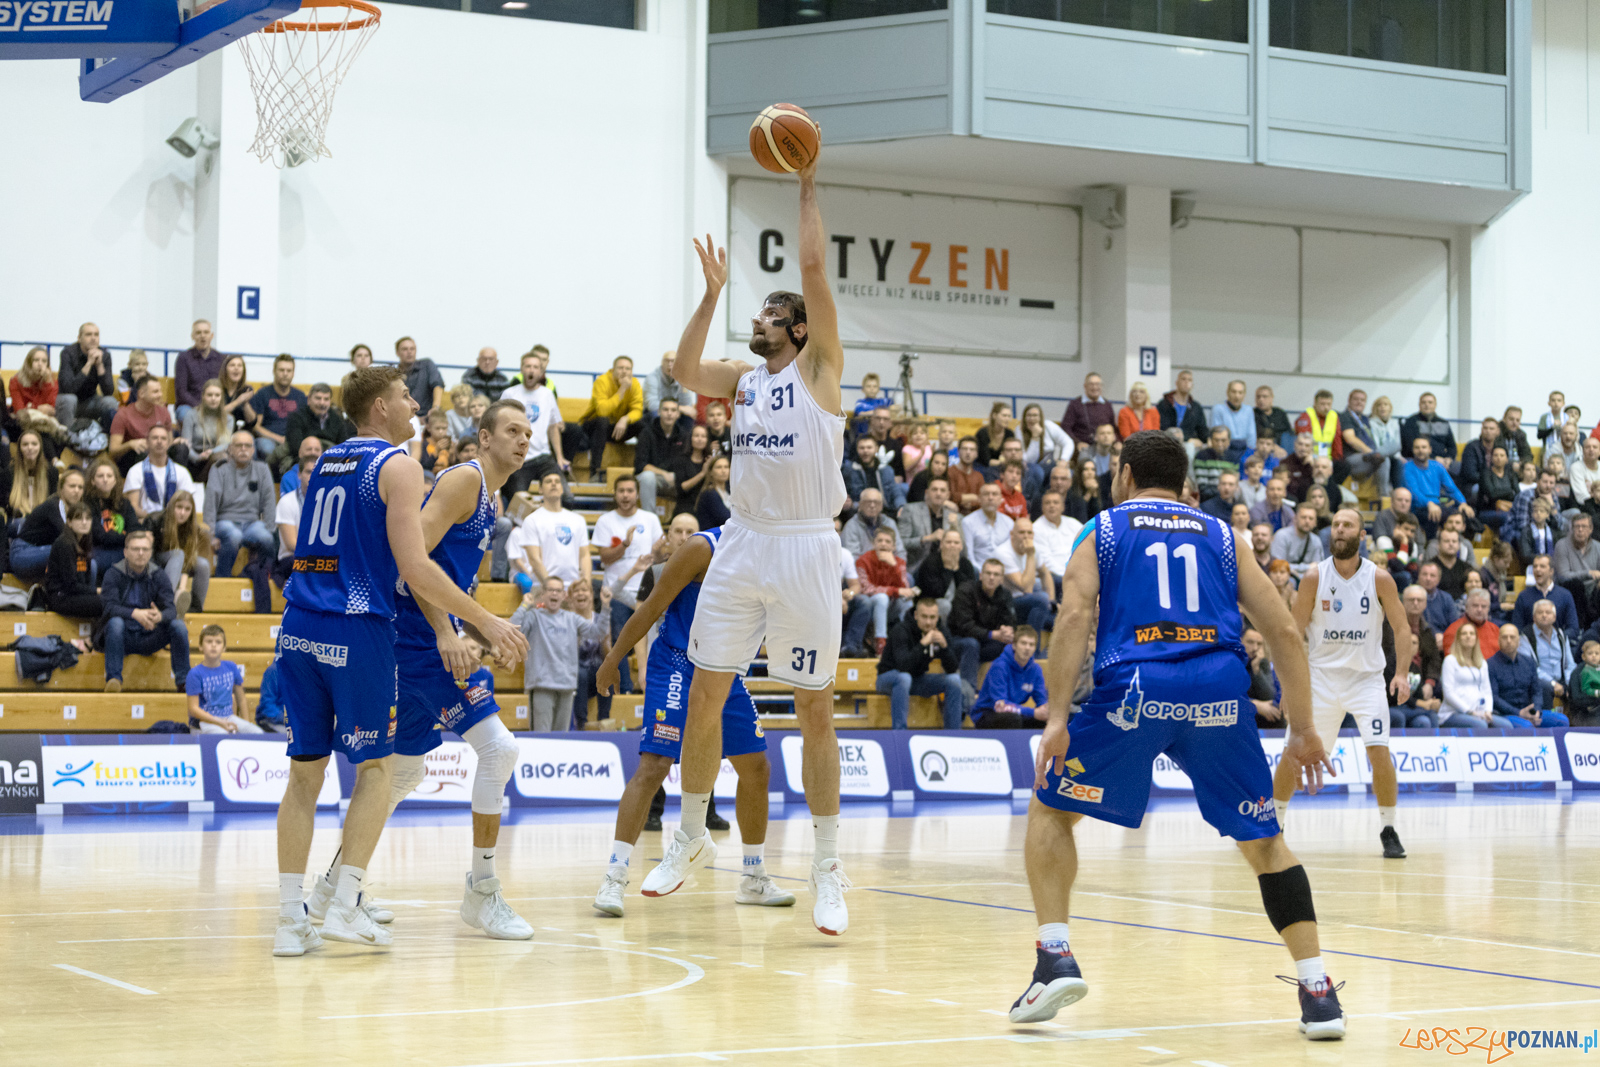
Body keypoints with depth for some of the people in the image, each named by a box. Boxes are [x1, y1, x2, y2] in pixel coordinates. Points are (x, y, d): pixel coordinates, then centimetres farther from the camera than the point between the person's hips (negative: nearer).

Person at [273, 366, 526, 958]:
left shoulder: (325, 463, 19)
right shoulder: (398, 466, -4)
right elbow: (415, 569, -12)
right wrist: (485, 621, -6)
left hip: (298, 624, 6)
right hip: (357, 628, -6)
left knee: (305, 769, 9)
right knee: (376, 766, 7)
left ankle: (290, 918, 7)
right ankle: (345, 905, -1)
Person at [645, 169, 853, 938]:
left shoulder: (819, 368, 1)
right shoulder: (743, 380, 15)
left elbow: (815, 268, -7)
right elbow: (685, 370, 0)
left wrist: (807, 186, -3)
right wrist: (713, 292, 2)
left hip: (805, 550, -5)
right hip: (742, 544, 5)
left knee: (814, 710, 0)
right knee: (705, 695, 7)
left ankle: (827, 866, 7)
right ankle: (691, 837, 23)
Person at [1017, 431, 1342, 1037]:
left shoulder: (1102, 529, 20)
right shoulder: (1219, 536, 25)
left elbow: (1075, 613, 0)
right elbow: (1284, 631, 17)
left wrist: (1058, 716, -6)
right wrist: (1302, 729, 20)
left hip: (1136, 688, -2)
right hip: (1220, 689, 2)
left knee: (1049, 811, 17)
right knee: (1263, 839, 16)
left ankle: (1055, 958, 2)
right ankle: (1318, 992, 8)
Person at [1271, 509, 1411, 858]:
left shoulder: (1379, 578, -7)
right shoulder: (1315, 577, -6)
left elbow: (1401, 627, -2)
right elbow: (1296, 630, 0)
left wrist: (1402, 673, -15)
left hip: (1366, 677, -1)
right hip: (1321, 675, 1)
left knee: (1379, 751, -14)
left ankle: (1388, 831, 0)